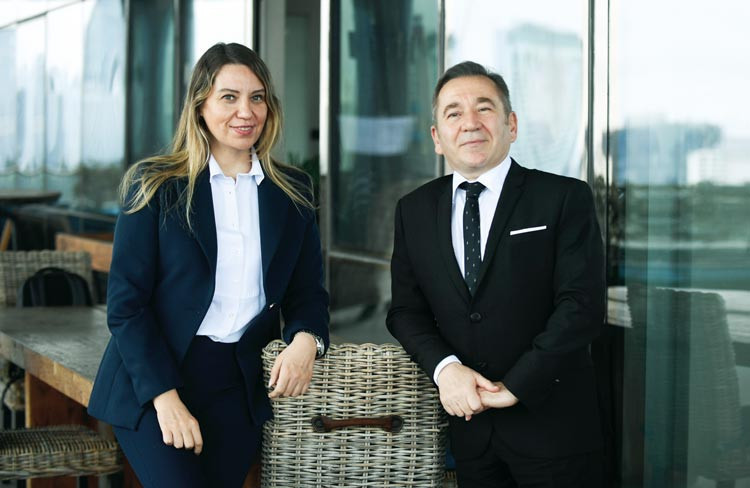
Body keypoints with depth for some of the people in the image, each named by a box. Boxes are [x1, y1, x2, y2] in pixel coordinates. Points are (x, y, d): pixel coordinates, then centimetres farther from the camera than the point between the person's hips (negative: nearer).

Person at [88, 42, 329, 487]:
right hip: (151, 384, -3)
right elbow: (126, 305, -5)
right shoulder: (156, 187, -1)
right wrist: (165, 397, -14)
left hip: (239, 388, 3)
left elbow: (307, 293, 10)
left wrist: (305, 340, -14)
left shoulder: (293, 193, 9)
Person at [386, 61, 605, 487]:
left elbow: (582, 307, -12)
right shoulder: (414, 211, 8)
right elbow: (406, 309, 7)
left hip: (553, 425, -3)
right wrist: (445, 368, -12)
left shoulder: (565, 199, -5)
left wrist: (514, 387, -15)